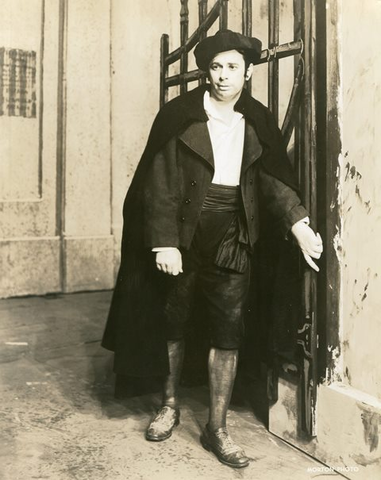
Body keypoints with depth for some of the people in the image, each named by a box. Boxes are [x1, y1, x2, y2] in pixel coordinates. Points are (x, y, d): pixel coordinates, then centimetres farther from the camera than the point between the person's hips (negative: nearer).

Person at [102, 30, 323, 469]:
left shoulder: (258, 122, 7)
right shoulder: (180, 116, -4)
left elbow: (274, 178, 2)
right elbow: (160, 182, -9)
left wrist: (299, 223, -14)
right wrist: (164, 243, -16)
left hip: (232, 236, 2)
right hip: (184, 234, -2)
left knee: (228, 331, 2)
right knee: (172, 322, 11)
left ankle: (217, 428, 15)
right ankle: (170, 406, 32)